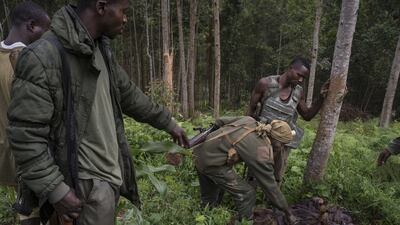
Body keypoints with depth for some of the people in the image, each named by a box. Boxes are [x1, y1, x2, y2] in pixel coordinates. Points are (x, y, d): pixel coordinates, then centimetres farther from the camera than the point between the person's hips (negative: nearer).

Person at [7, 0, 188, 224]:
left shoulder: (102, 50, 5)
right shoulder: (42, 56, -20)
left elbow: (129, 95, 14)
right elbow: (25, 134, -18)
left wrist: (169, 122, 18)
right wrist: (55, 191, -18)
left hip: (112, 173, 8)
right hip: (87, 182, -7)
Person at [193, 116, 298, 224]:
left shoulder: (249, 120, 4)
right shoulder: (262, 152, -14)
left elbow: (219, 121, 15)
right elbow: (270, 185, -5)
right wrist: (288, 212, 8)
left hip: (199, 153, 9)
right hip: (212, 163, -9)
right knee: (246, 194, 4)